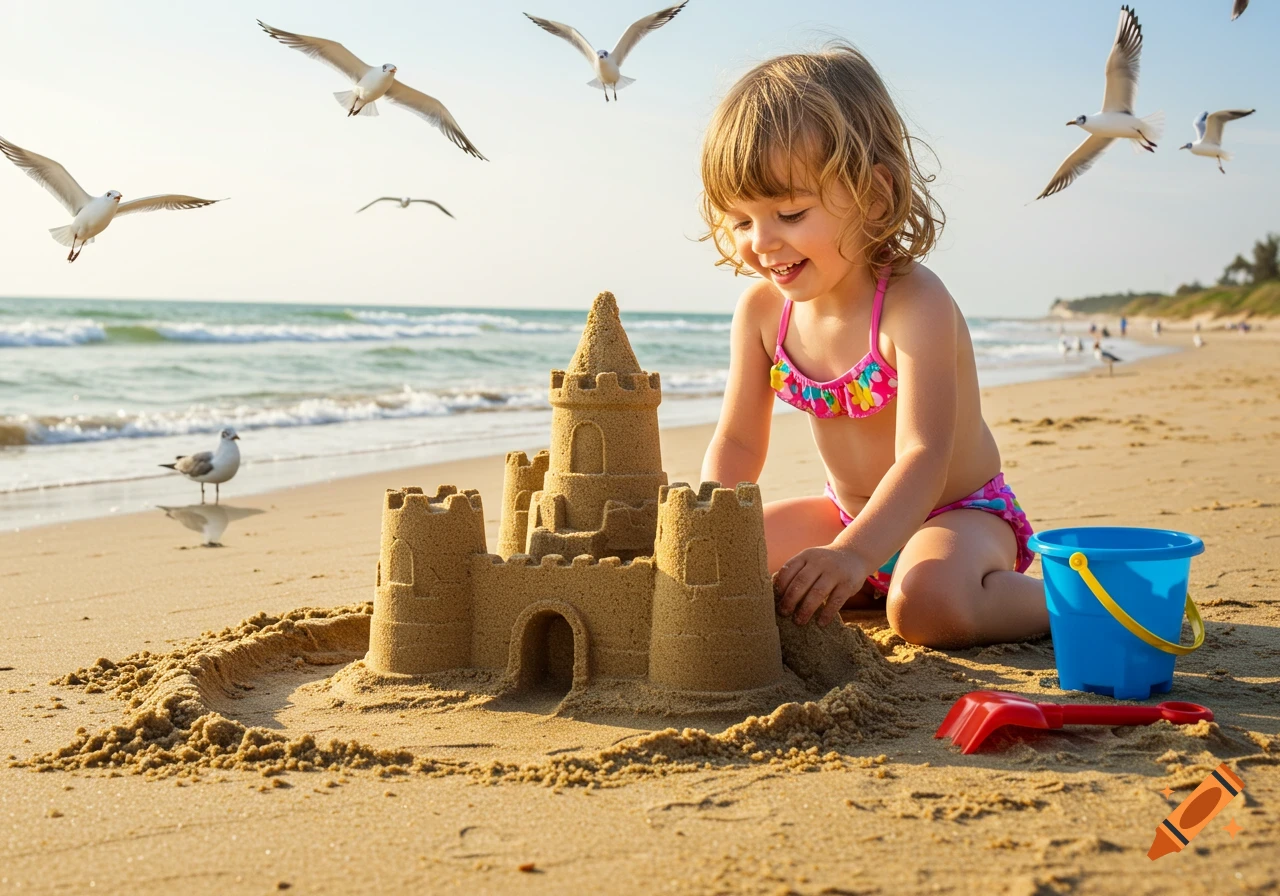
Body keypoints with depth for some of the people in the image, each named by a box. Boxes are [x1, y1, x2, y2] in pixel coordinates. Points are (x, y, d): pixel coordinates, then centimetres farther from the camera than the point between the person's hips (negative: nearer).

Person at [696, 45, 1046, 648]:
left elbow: (924, 456, -36)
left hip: (957, 513, -6)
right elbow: (738, 443, -3)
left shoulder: (915, 305, -27)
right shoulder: (762, 311, -8)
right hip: (850, 514, 7)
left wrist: (853, 554, -52)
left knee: (927, 606, -37)